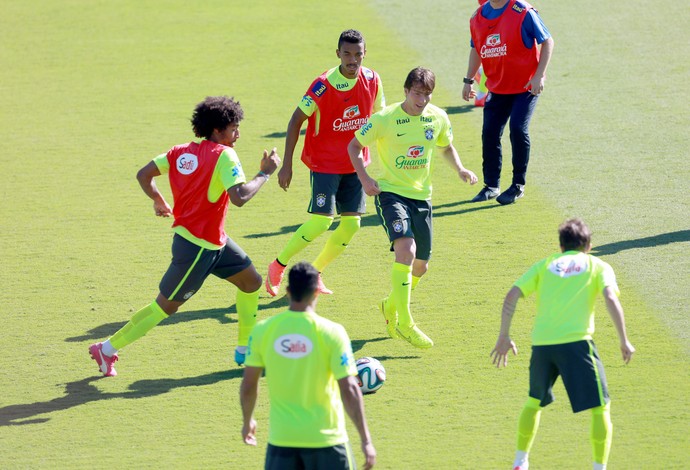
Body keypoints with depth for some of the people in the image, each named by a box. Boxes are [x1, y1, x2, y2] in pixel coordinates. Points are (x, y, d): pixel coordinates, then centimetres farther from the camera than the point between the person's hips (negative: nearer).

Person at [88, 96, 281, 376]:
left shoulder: (181, 152, 3)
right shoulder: (224, 156, -20)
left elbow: (143, 175, 4)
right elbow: (239, 198, -32)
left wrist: (159, 201, 20)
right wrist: (265, 173, -21)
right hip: (198, 247, -9)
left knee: (251, 281, 15)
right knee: (165, 306, 2)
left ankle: (245, 350, 25)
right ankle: (108, 349, 11)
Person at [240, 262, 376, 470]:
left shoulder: (262, 330, -3)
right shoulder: (331, 332, -11)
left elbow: (248, 386, 3)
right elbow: (349, 390, -13)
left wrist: (247, 421, 22)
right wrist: (366, 440, -8)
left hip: (281, 438, 2)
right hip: (324, 437, -2)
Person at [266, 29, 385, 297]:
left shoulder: (372, 81, -4)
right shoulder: (323, 85, -18)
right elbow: (296, 120, -12)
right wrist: (286, 164, -13)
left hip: (354, 164, 5)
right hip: (324, 163, -5)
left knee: (352, 223, 0)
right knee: (322, 220, -15)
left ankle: (314, 273, 18)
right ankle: (278, 267, 5)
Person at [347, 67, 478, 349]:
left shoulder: (438, 118, -1)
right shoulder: (385, 119, -13)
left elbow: (446, 147, 19)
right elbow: (354, 146, -2)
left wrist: (460, 169, 0)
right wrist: (364, 179, -15)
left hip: (421, 196, 5)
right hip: (390, 191, -5)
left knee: (420, 265, 11)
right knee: (406, 248, -27)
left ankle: (391, 306, 42)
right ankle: (404, 324, -24)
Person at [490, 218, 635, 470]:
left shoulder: (545, 265, 20)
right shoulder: (598, 266, 13)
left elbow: (511, 296, 9)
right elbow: (611, 299, -5)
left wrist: (504, 337, 13)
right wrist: (624, 342, -3)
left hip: (541, 343, 4)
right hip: (576, 342, -4)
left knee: (534, 401, 26)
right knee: (600, 407, 5)